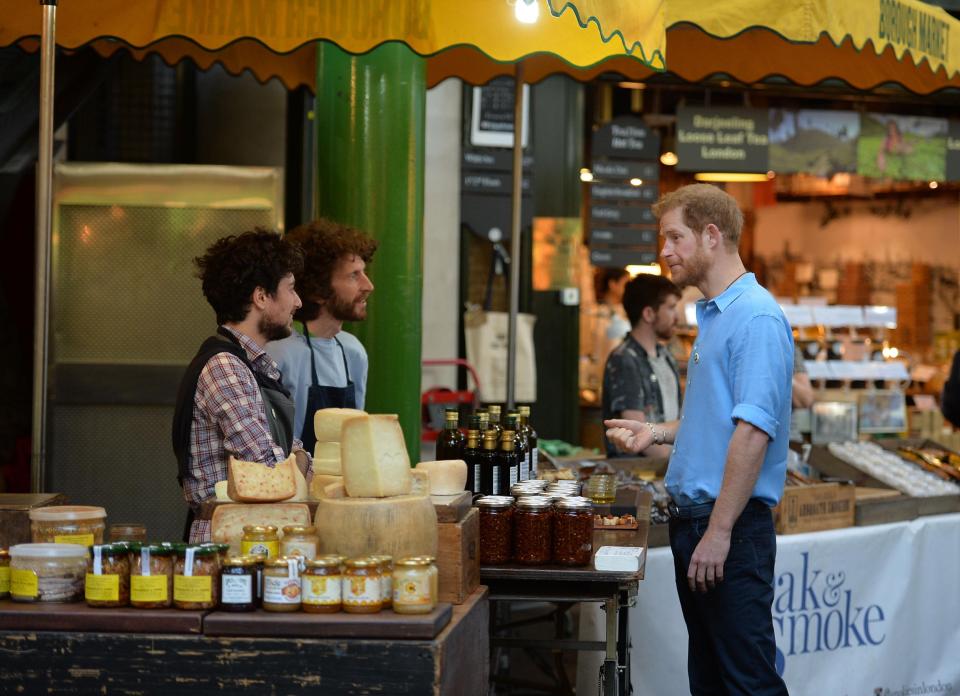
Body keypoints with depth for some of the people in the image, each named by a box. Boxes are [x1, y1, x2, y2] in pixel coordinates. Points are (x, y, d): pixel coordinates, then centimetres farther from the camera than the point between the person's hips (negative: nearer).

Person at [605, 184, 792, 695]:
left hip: (732, 522, -10)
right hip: (693, 517, 10)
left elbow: (752, 431, -23)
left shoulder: (755, 316, -16)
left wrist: (719, 532, -24)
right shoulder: (713, 316, 16)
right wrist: (658, 433, 15)